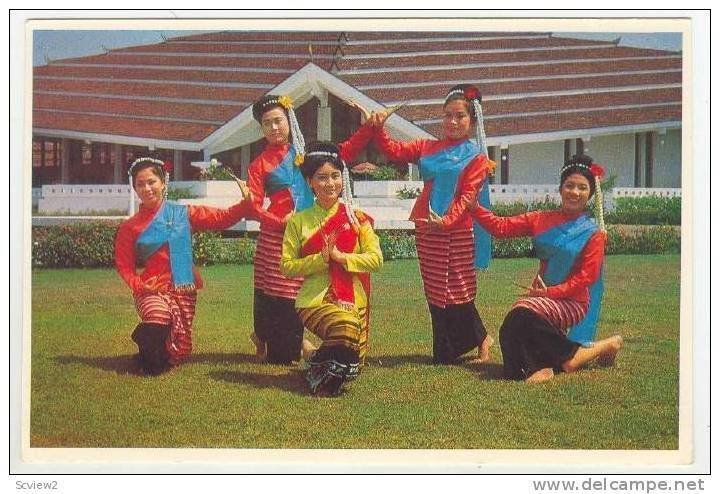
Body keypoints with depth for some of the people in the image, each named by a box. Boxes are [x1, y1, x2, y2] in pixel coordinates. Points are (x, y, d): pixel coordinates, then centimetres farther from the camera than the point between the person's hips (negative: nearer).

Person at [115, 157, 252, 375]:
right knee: (158, 320, -33)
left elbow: (222, 218, 4)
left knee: (180, 352, 0)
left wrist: (246, 203, -10)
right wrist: (138, 284, -13)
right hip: (153, 290, -2)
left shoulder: (183, 214, 6)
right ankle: (144, 337, 3)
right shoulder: (130, 227, 1)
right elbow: (124, 265, 4)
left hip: (184, 291, 2)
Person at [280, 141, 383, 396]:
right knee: (345, 326, -34)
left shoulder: (356, 218, 4)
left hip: (354, 301, 3)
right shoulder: (299, 221, 2)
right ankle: (318, 368, -8)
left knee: (353, 365, 3)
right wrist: (321, 258, -15)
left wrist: (341, 256, -16)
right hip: (315, 299, -3)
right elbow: (287, 266, -1)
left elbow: (376, 259, -3)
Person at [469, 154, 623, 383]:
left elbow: (587, 276, -8)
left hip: (572, 301, -5)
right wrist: (472, 206, -7)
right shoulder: (542, 220, 9)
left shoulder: (593, 233, -1)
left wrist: (551, 292, -17)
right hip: (542, 295, 5)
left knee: (524, 313, -31)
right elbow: (502, 226, 5)